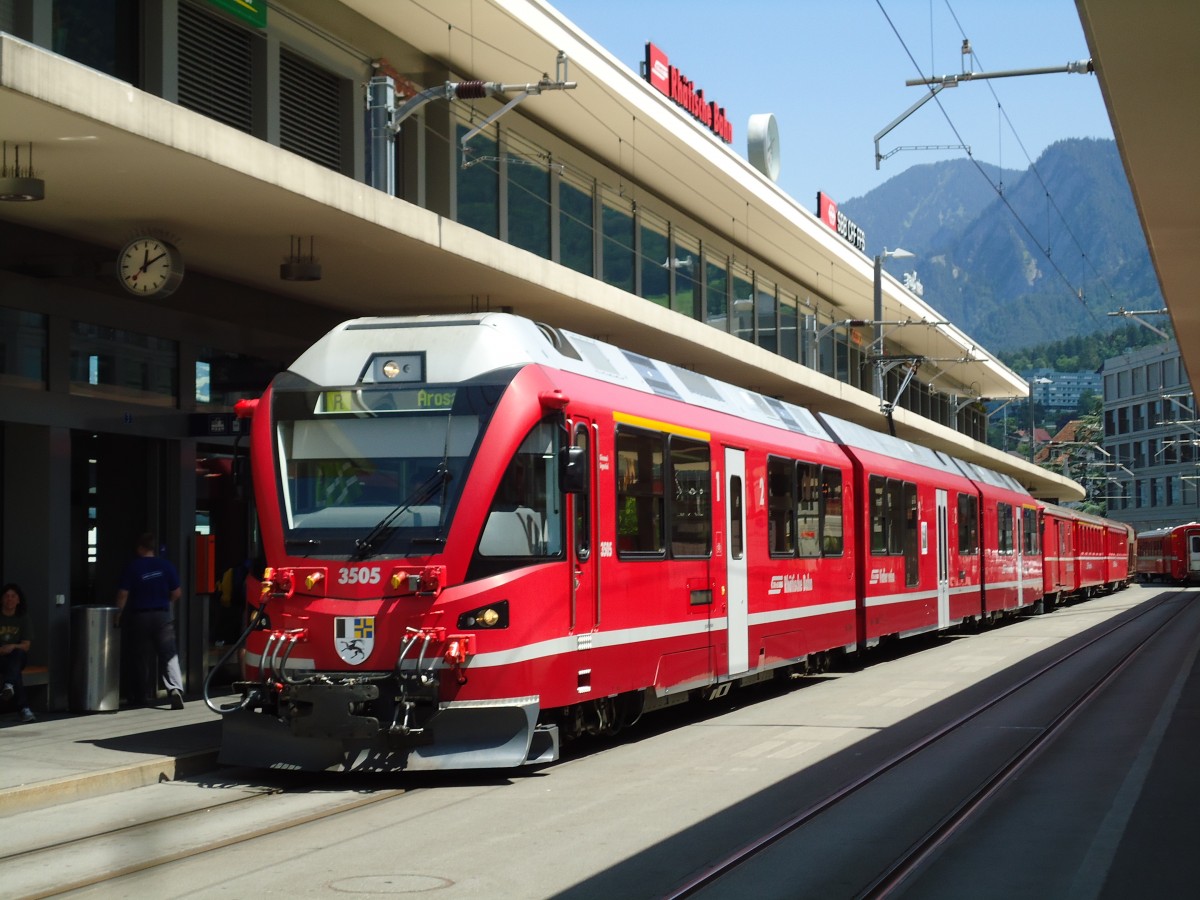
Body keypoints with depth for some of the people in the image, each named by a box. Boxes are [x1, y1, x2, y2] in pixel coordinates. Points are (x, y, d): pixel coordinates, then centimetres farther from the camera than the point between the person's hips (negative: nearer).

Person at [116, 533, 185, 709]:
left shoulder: (132, 567, -6)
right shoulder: (166, 566, 0)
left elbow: (123, 594, -9)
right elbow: (176, 593, 4)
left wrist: (118, 615, 2)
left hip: (139, 616, -1)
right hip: (163, 615, 1)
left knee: (142, 658, 11)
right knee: (169, 655, -3)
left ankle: (146, 696, 18)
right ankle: (175, 688, -24)